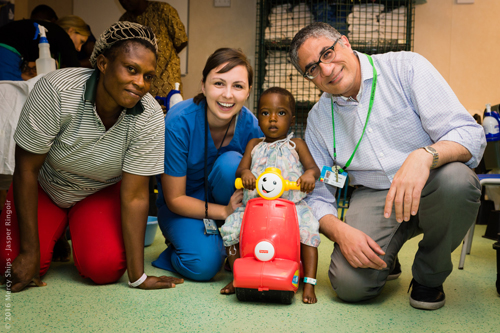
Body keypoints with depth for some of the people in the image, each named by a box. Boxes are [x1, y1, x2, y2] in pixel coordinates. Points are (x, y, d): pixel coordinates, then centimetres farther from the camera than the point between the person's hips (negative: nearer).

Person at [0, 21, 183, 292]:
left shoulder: (150, 117, -27)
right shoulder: (56, 90, -31)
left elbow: (134, 196, -24)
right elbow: (27, 169, -23)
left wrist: (138, 277, -25)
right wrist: (29, 251, -22)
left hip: (101, 192, 1)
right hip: (45, 187, 0)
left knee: (105, 269, -21)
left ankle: (78, 231, 14)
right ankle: (57, 230, 15)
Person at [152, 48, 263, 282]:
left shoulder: (250, 125, -19)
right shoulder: (179, 122, -27)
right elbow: (174, 199, -20)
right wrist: (225, 211, -32)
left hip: (222, 195, 3)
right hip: (182, 205, -3)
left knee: (231, 163, -31)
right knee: (203, 264, -29)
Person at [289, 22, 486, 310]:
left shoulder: (405, 67, -7)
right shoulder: (318, 119, 4)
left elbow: (470, 134, -15)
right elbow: (316, 196, 4)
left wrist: (423, 156, -37)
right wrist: (340, 231, -18)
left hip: (429, 189, -1)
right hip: (372, 197, 1)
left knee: (456, 179, -36)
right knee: (350, 284, -23)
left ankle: (429, 275, -7)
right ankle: (384, 255, 15)